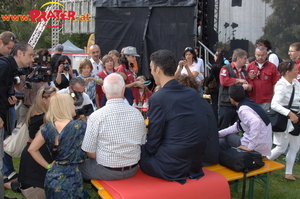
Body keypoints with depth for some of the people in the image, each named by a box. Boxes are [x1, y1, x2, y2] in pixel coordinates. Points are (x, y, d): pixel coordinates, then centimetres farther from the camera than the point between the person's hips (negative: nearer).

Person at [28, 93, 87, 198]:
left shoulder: (47, 128, -1)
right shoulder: (80, 126, -13)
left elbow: (32, 149, 6)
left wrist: (48, 166, 10)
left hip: (52, 177, 4)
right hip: (71, 180, -4)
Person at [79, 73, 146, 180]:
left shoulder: (96, 116, -17)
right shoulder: (137, 114, -7)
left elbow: (91, 153, -12)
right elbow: (142, 143, 3)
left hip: (107, 173, -4)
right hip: (132, 170, 5)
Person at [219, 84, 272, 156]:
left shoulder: (243, 109, -19)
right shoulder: (248, 103, 8)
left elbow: (256, 122, -37)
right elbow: (238, 127, 14)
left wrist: (250, 147, -30)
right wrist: (219, 133, 14)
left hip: (257, 149, -8)